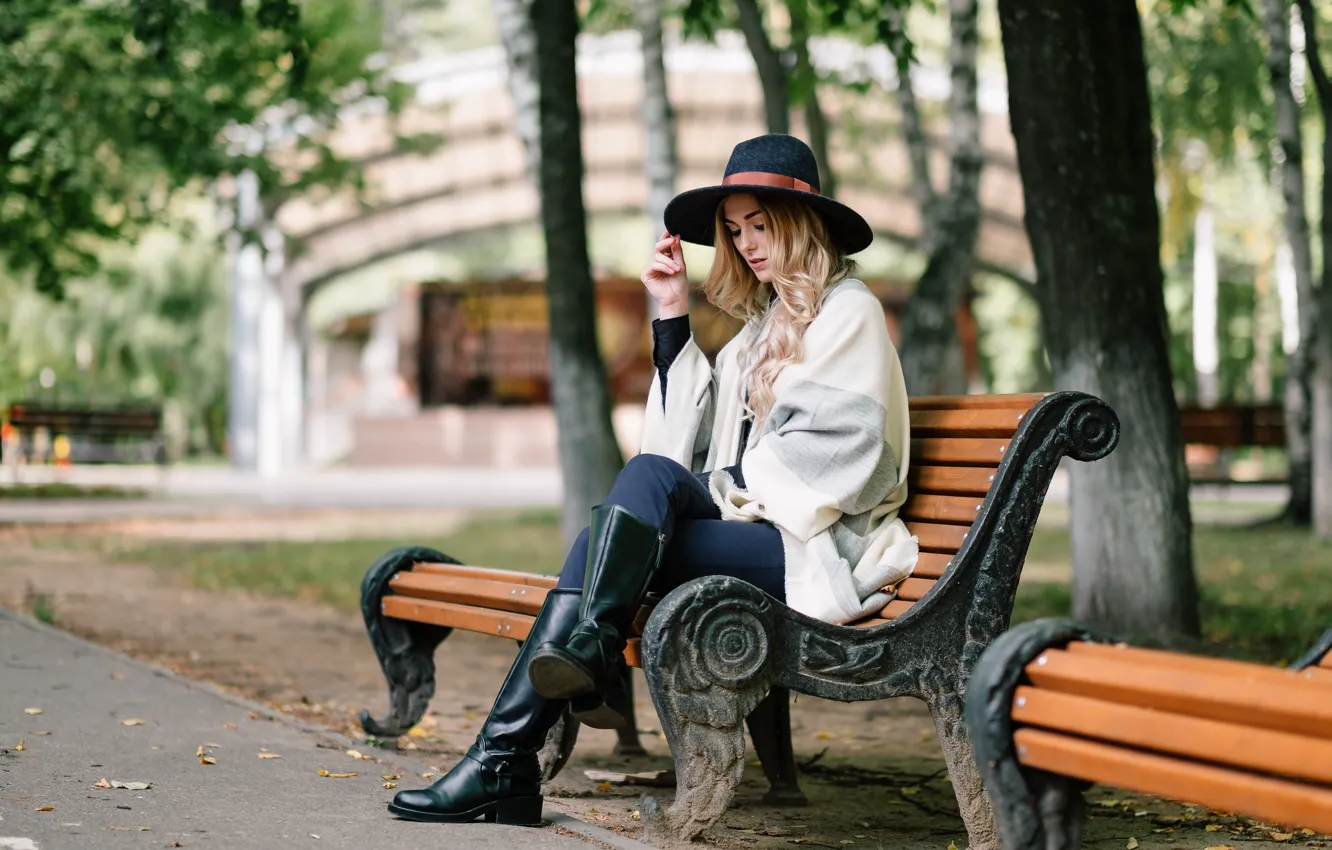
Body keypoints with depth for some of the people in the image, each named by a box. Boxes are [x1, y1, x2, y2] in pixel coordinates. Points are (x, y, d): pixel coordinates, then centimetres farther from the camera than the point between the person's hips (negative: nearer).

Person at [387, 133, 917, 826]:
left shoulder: (849, 312, 1)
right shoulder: (766, 323, 26)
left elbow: (822, 456, -12)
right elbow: (692, 440, 14)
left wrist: (720, 486, -12)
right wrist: (673, 316, 13)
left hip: (818, 547, -7)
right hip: (752, 527, 7)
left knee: (652, 475, -29)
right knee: (607, 543, -19)